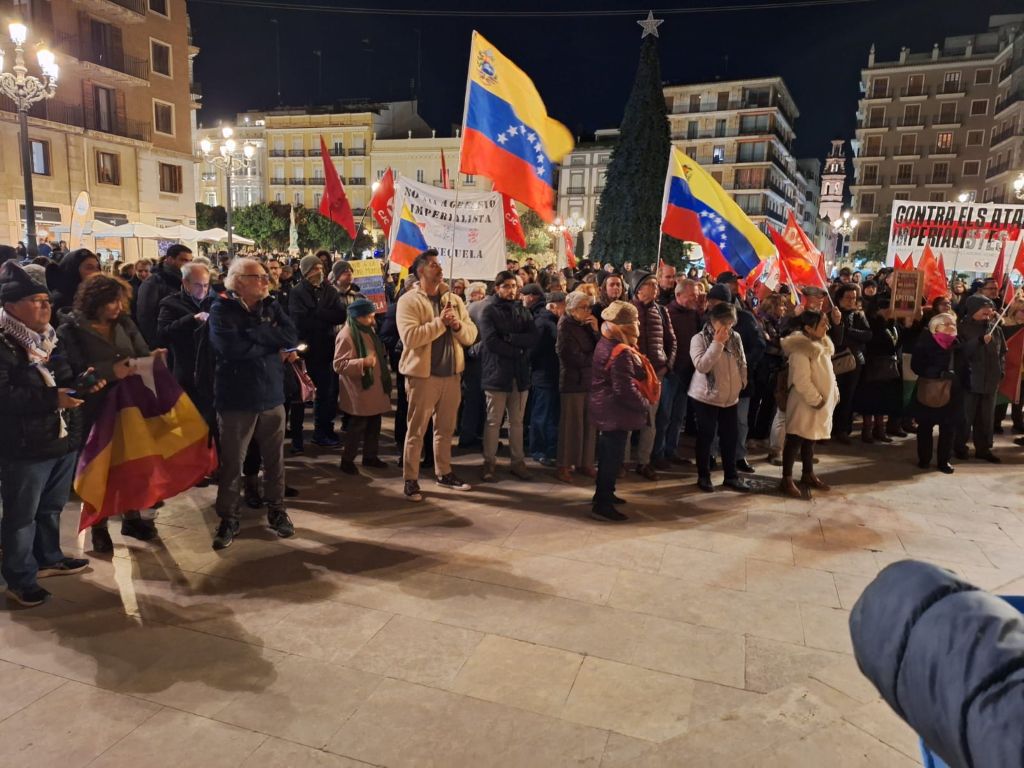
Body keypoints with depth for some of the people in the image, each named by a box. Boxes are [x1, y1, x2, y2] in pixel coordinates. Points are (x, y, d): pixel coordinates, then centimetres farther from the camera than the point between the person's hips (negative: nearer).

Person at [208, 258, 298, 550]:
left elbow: (291, 337, -8)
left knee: (275, 459, 12)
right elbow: (231, 346, -23)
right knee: (231, 462, 6)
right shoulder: (221, 310, -6)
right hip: (236, 400, -4)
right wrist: (273, 345, -13)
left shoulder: (271, 307, 6)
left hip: (272, 397, 4)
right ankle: (228, 519, 20)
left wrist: (254, 333, -16)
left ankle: (276, 511, 28)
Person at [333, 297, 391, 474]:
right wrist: (363, 362, -33)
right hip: (360, 391, -9)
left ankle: (370, 456, 27)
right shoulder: (346, 335, -19)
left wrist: (384, 370, 16)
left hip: (375, 388, 9)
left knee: (374, 424, 14)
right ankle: (347, 460, 11)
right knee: (358, 426, -2)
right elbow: (339, 365, -24)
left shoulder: (369, 330, 10)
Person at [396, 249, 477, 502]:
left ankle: (444, 473, 30)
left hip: (451, 373, 6)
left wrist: (458, 325, -14)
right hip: (423, 374, -5)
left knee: (446, 428, 16)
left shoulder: (453, 299, 10)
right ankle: (410, 480, 12)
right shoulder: (409, 300, -7)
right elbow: (409, 337, -22)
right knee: (417, 429, 3)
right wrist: (439, 322, -20)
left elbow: (471, 335, 6)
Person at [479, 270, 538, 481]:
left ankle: (518, 461, 20)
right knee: (493, 422, 3)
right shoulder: (489, 311, -2)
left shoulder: (523, 311, 12)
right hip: (497, 373, -4)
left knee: (517, 421, 12)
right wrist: (518, 350, -10)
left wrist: (510, 338, -14)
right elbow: (490, 341, -15)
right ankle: (489, 462, 13)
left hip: (520, 373, 4)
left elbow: (535, 337, -2)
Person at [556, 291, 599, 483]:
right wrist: (596, 358, -1)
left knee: (590, 424, 5)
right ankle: (564, 466, 6)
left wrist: (596, 331, -7)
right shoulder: (565, 326, -6)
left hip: (590, 380, 6)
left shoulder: (589, 325, 15)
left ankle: (586, 463, 14)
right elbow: (575, 358, -14)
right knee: (571, 424, -3)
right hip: (572, 381, -6)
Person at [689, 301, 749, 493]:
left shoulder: (735, 337, 3)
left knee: (730, 437, 11)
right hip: (706, 397, -5)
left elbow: (742, 363, 13)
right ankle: (704, 476, 17)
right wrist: (717, 343, -24)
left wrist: (742, 383, 9)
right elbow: (701, 366, -25)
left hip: (731, 397, 5)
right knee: (706, 437, 4)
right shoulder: (700, 339, -12)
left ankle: (731, 476, 24)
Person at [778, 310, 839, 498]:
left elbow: (827, 372, 19)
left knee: (810, 439, 18)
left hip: (821, 401, 9)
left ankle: (808, 474, 29)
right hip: (805, 403, -9)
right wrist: (816, 399, -21)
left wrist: (834, 392, 12)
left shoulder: (820, 344, 9)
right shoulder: (801, 349, -21)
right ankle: (787, 480, 4)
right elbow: (802, 381, -25)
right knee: (795, 440, -3)